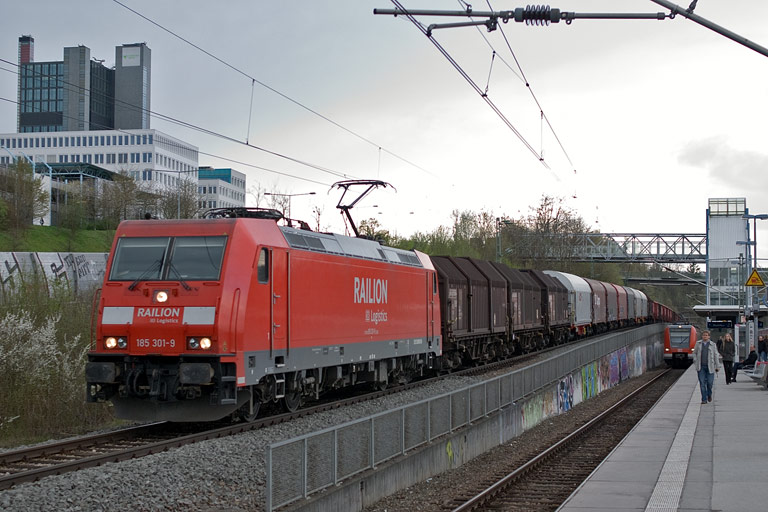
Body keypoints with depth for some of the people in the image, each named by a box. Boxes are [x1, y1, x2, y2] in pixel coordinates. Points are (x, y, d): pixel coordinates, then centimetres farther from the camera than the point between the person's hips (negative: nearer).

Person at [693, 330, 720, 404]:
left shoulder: (712, 345, 5)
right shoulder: (698, 343, 8)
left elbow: (716, 356, 6)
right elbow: (694, 353, 16)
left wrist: (717, 366, 3)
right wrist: (695, 361, 2)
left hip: (709, 367, -1)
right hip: (701, 367, 1)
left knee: (710, 382, -3)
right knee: (702, 383, -4)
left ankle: (709, 394, 27)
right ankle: (704, 399, 1)